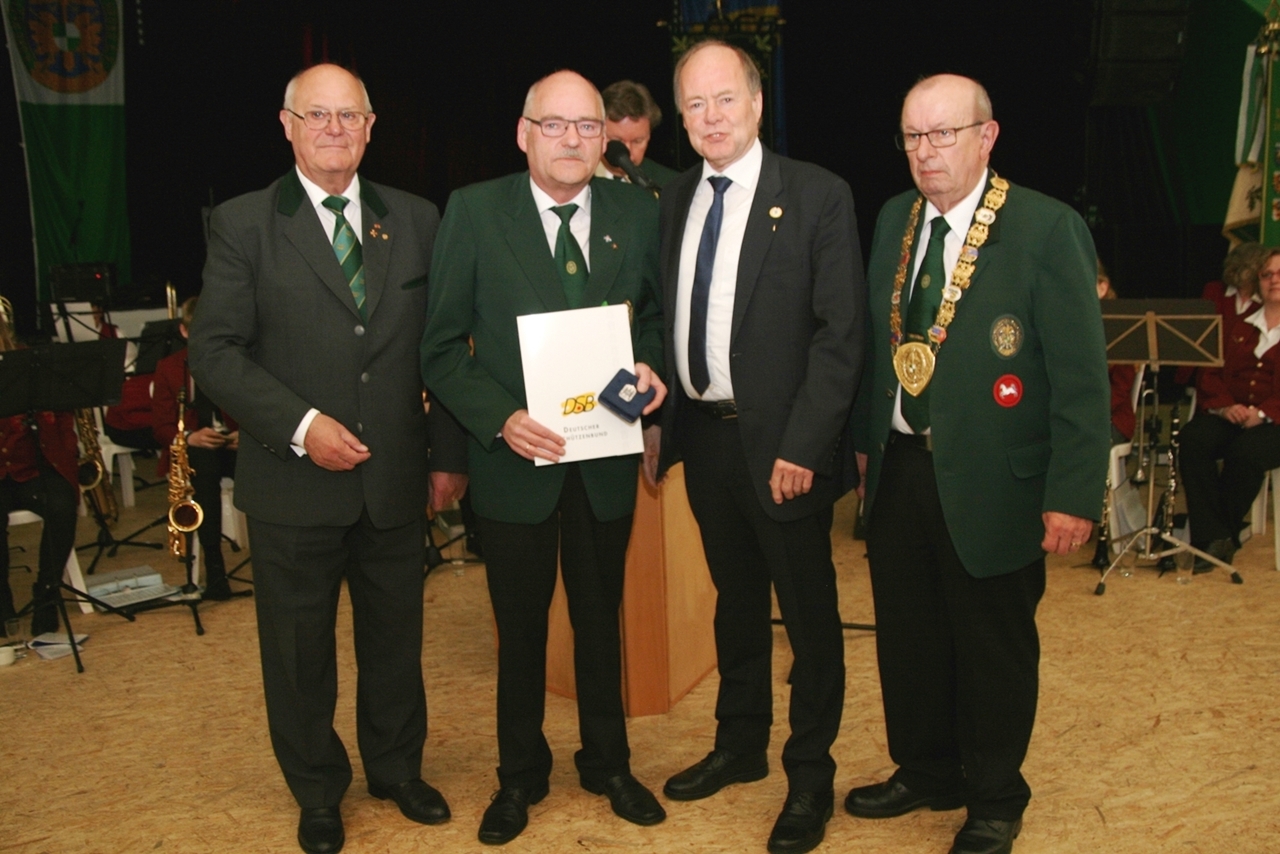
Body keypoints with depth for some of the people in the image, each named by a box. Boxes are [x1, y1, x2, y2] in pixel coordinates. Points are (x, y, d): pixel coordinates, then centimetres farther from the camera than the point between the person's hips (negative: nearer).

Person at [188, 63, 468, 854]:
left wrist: (448, 454, 4)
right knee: (300, 647, 12)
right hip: (295, 482, -2)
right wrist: (300, 425, -18)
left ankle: (397, 768, 38)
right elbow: (215, 350, -8)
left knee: (396, 637, 16)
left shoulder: (416, 220, 5)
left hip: (396, 481, 2)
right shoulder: (243, 224, -3)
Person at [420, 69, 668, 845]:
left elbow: (656, 313, 10)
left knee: (602, 619, 18)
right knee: (521, 627, 15)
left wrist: (652, 366, -11)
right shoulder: (474, 212, -9)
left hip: (607, 457, 2)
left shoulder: (638, 212, -2)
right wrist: (500, 419, -22)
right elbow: (443, 348, -8)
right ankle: (521, 775, 36)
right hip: (516, 456, -2)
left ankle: (607, 763, 39)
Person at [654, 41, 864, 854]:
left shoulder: (817, 195, -10)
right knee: (736, 602, 20)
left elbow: (842, 333, -13)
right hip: (704, 436, 6)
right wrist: (662, 409, 0)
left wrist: (802, 446, -18)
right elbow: (670, 315, 11)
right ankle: (740, 746, 37)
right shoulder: (677, 198, 8)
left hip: (780, 446, -5)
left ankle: (810, 776, 24)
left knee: (809, 617, 7)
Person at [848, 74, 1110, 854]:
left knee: (994, 648, 11)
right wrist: (867, 439, 11)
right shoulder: (894, 219, 6)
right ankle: (925, 772, 39)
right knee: (908, 637, 17)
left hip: (990, 483, -5)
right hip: (900, 470, 5)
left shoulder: (1048, 229, -13)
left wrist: (1074, 494, -17)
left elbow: (1081, 376, -14)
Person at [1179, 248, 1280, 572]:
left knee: (1246, 451, -36)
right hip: (1229, 415, 4)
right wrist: (1225, 406, -9)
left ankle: (1222, 535, -17)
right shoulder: (1238, 325, 21)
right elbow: (1212, 373, 12)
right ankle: (1213, 536, -32)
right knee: (1192, 439, -30)